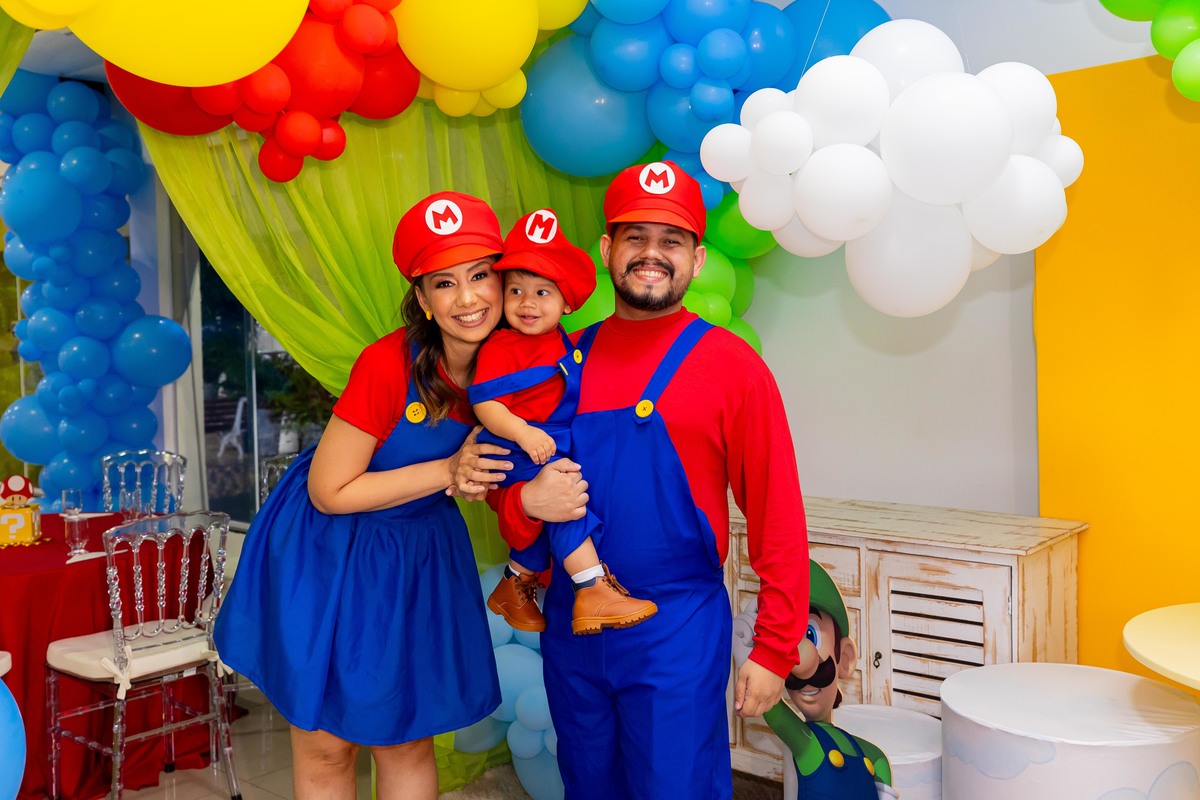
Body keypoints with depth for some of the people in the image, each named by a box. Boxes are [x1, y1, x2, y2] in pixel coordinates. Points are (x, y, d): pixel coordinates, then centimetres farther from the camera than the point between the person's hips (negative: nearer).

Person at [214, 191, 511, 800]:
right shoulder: (388, 364, -28)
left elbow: (494, 464, 5)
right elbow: (330, 492, -21)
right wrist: (447, 470, -23)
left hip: (420, 559, 4)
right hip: (328, 552, -4)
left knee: (406, 740, 16)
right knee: (326, 745, 12)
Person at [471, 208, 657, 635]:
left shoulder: (566, 344, 12)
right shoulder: (499, 347, -11)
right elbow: (484, 403, -19)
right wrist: (523, 432, -31)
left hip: (555, 448, 8)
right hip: (514, 448, -8)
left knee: (547, 520, 15)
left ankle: (514, 585, 39)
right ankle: (593, 594, -24)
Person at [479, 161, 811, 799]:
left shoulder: (731, 365, -9)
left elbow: (776, 519, -8)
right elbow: (511, 488, 11)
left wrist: (774, 651, -9)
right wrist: (524, 500, -12)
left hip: (677, 629, -4)